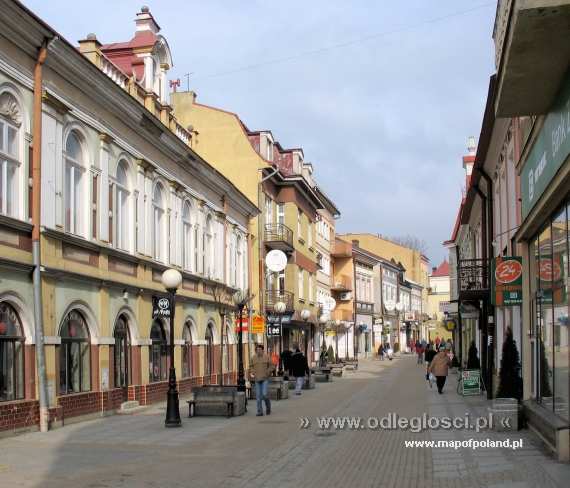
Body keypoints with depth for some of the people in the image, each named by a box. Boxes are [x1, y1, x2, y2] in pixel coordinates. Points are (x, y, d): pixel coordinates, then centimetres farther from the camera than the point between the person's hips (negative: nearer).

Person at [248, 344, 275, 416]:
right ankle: (260, 411, 5)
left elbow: (272, 366, 2)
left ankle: (268, 406, 17)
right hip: (257, 379, 3)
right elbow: (251, 367, 18)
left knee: (264, 394, -11)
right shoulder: (253, 358, 5)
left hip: (265, 379, -3)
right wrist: (251, 373, 0)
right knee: (258, 396, -1)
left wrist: (267, 373, -10)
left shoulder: (266, 357, -2)